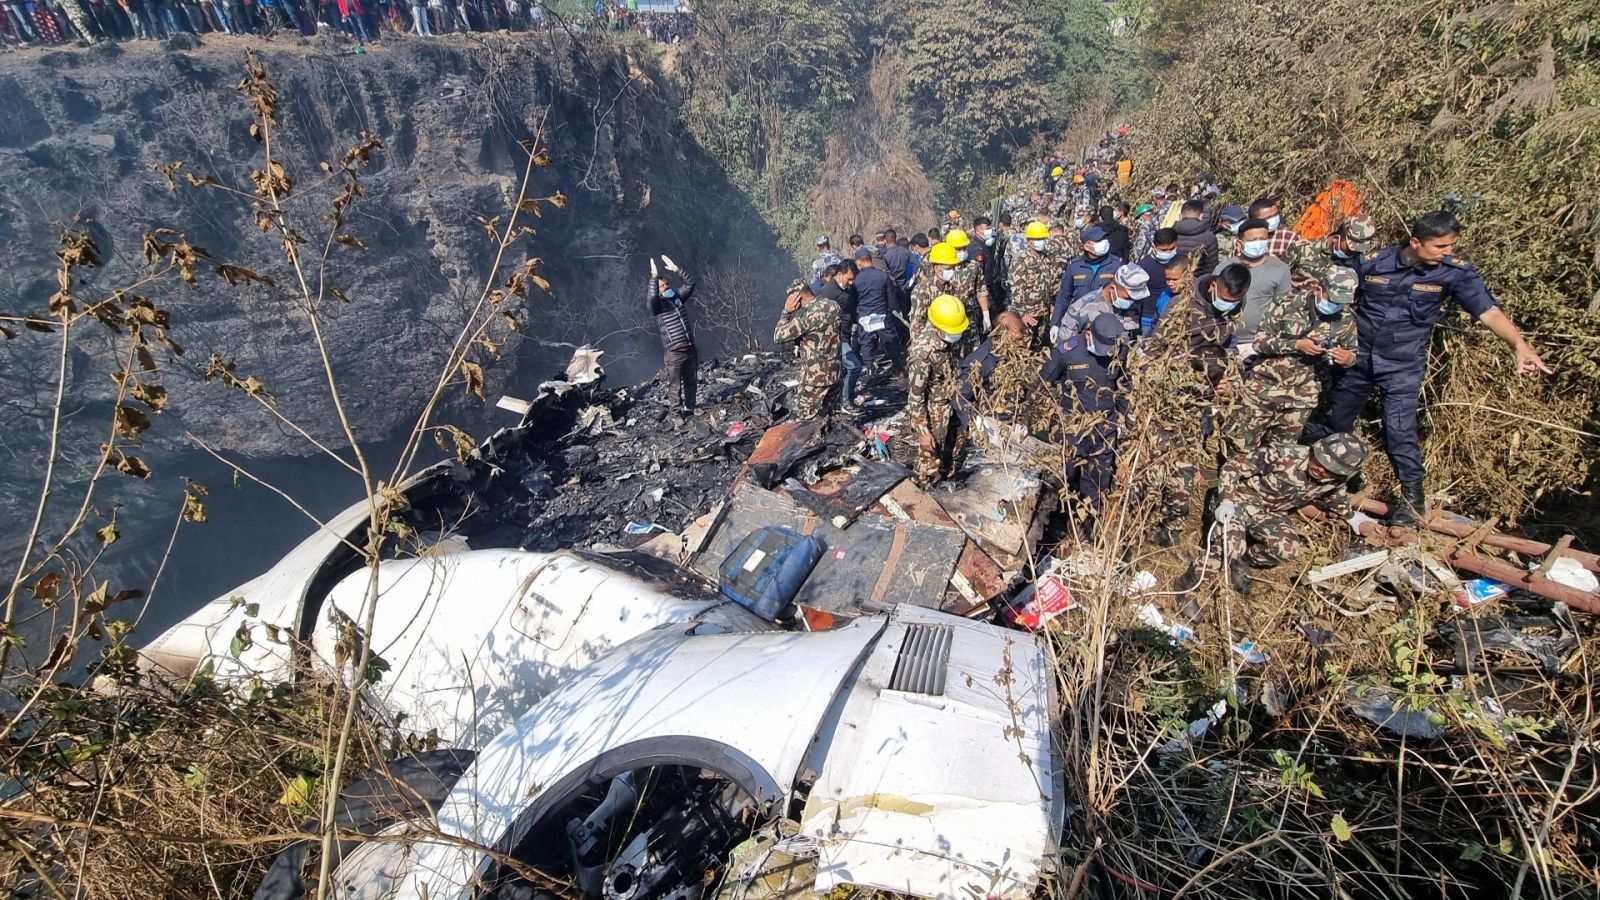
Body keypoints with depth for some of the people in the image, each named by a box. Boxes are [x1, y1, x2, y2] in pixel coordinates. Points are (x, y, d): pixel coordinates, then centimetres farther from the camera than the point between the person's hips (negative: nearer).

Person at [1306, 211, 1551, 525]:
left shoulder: (1456, 272, -10)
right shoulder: (1370, 263, -8)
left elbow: (1489, 310, -18)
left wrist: (1520, 345, -33)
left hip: (1403, 365, -2)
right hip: (1358, 356, 2)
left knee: (1399, 429, -10)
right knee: (1336, 420, 13)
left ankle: (1413, 498, 6)